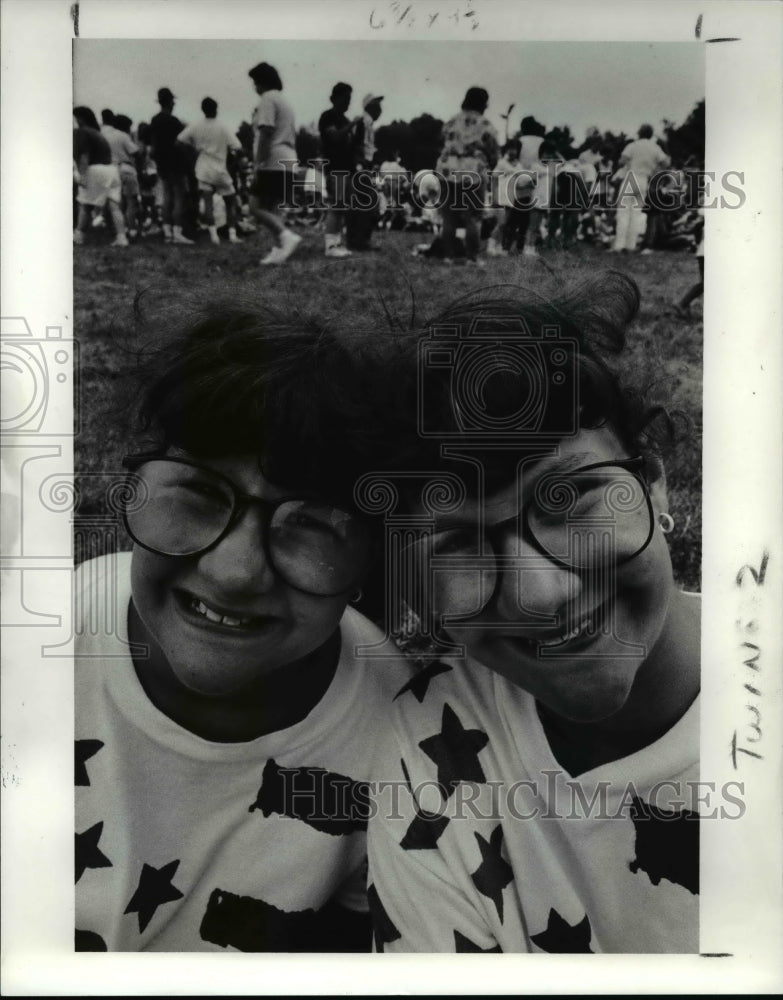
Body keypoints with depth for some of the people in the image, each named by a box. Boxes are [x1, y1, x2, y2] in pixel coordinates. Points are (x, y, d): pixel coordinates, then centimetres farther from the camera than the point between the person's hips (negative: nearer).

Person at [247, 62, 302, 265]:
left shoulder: (267, 99, -7)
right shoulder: (284, 101, 23)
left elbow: (266, 133, -17)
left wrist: (259, 164, -19)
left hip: (272, 163, -10)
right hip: (288, 162, 10)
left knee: (256, 206, -11)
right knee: (272, 207, 12)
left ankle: (287, 235, -26)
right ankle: (279, 248, 6)